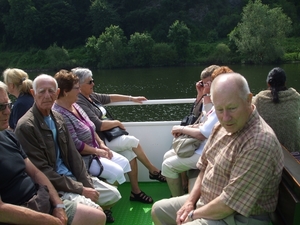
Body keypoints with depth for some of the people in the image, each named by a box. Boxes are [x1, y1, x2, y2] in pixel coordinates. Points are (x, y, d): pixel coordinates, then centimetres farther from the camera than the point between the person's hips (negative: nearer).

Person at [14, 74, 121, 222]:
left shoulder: (57, 118, 6)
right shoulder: (25, 127, -19)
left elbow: (73, 154, 7)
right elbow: (42, 171, -20)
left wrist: (88, 185, -4)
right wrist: (80, 189, -18)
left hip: (70, 176, 8)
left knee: (113, 194, 6)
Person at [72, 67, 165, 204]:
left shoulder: (91, 96, 9)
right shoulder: (79, 103, -19)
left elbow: (109, 98, 23)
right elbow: (98, 126, -25)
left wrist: (132, 98, 26)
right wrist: (117, 123, -9)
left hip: (107, 136, 8)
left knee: (130, 152, -10)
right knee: (132, 141, -12)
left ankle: (136, 191, -2)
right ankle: (154, 171, 8)